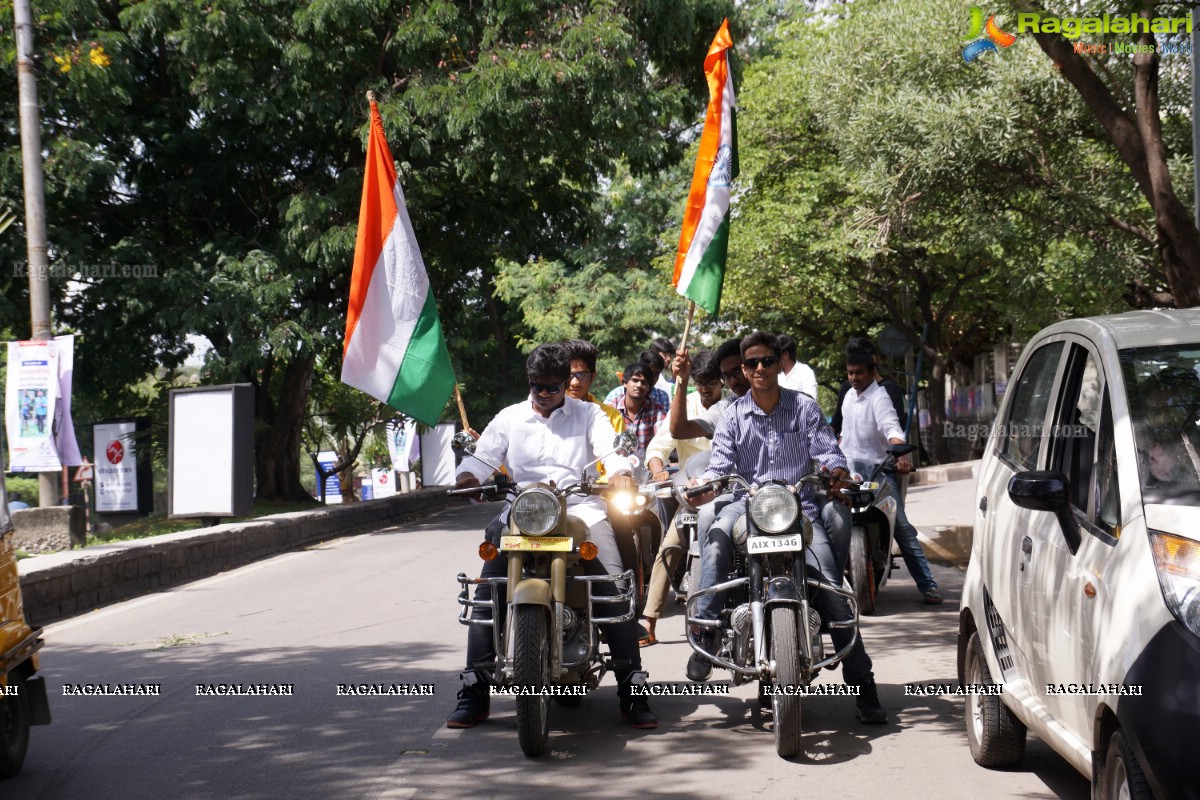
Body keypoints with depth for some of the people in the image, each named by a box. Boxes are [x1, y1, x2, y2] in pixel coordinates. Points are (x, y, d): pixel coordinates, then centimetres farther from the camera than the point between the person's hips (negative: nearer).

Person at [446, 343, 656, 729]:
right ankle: (474, 693, -11)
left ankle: (632, 692, -11)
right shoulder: (509, 418, 18)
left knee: (617, 588, -17)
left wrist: (620, 473, -25)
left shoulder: (588, 414, 14)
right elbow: (483, 456, 8)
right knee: (487, 592, -16)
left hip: (582, 510, -1)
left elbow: (610, 447, -2)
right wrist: (467, 476, -16)